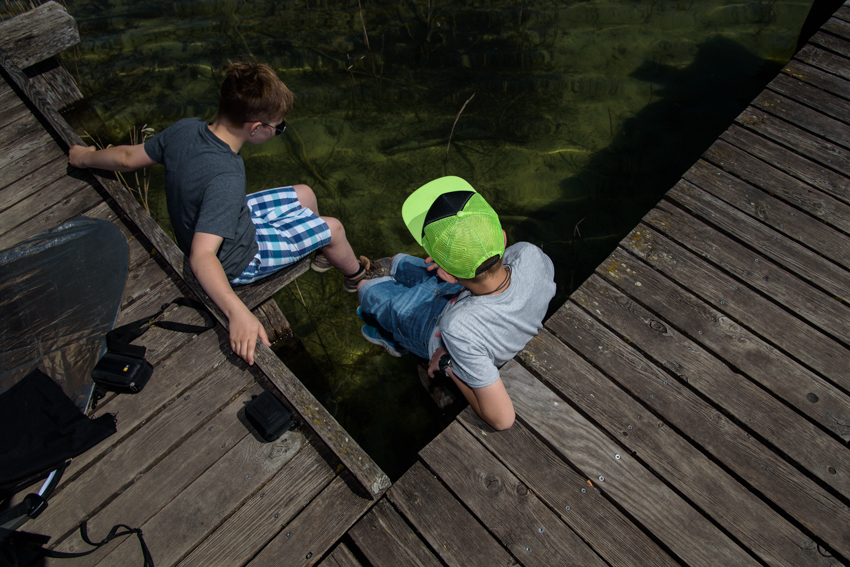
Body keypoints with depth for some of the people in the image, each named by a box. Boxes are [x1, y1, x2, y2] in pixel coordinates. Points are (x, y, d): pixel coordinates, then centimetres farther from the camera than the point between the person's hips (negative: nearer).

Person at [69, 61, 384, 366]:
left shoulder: (185, 129, -18)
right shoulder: (225, 178, -40)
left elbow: (128, 158, -3)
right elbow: (202, 257, -46)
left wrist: (85, 157, 16)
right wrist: (238, 313, -56)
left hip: (233, 222, 8)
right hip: (236, 261, -8)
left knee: (304, 195, 17)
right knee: (333, 228, 1)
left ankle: (323, 253, 45)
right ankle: (357, 274, 33)